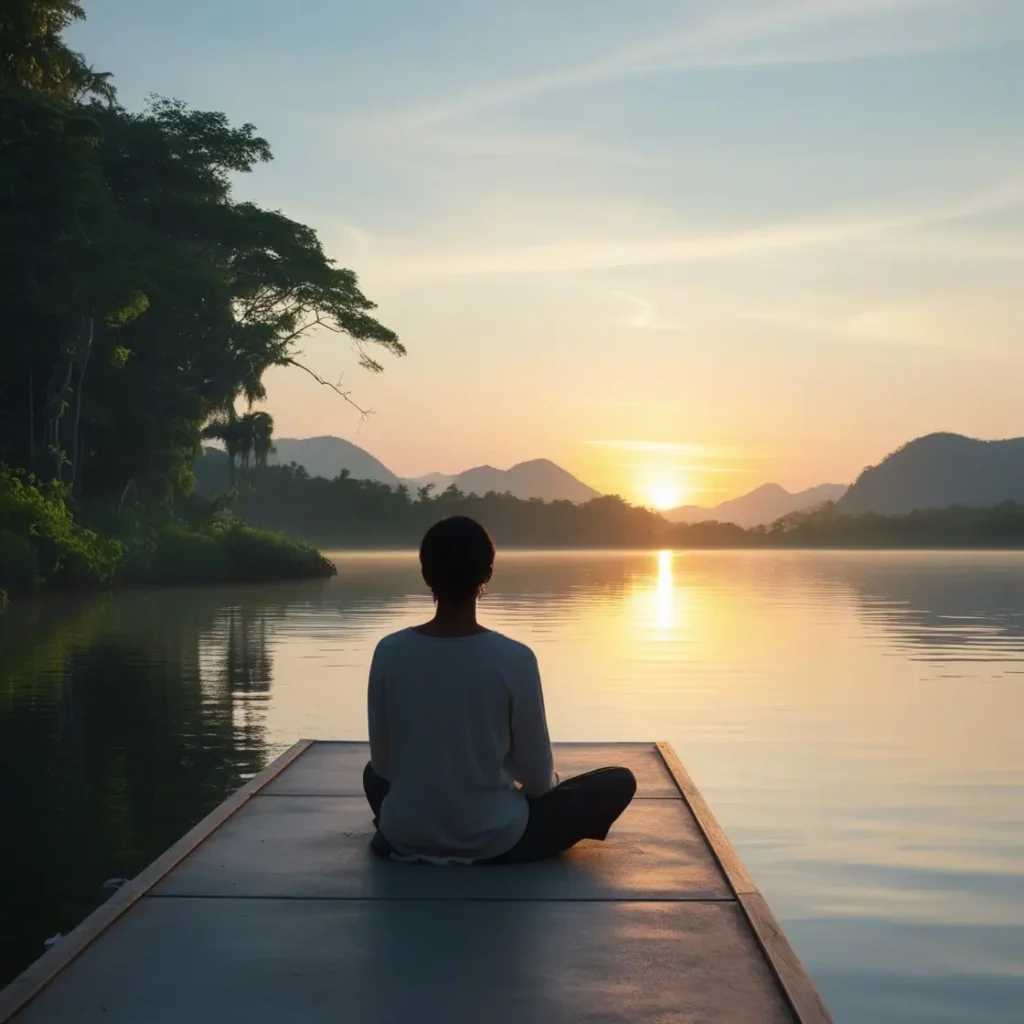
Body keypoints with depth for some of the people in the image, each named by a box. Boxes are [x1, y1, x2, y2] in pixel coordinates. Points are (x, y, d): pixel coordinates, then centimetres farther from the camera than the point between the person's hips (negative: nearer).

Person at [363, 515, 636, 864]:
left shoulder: (389, 652, -11)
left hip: (405, 836, 3)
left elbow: (383, 763, 0)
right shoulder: (515, 658, -18)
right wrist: (550, 781, 16)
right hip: (493, 839, -3)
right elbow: (538, 779, -9)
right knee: (620, 782, 13)